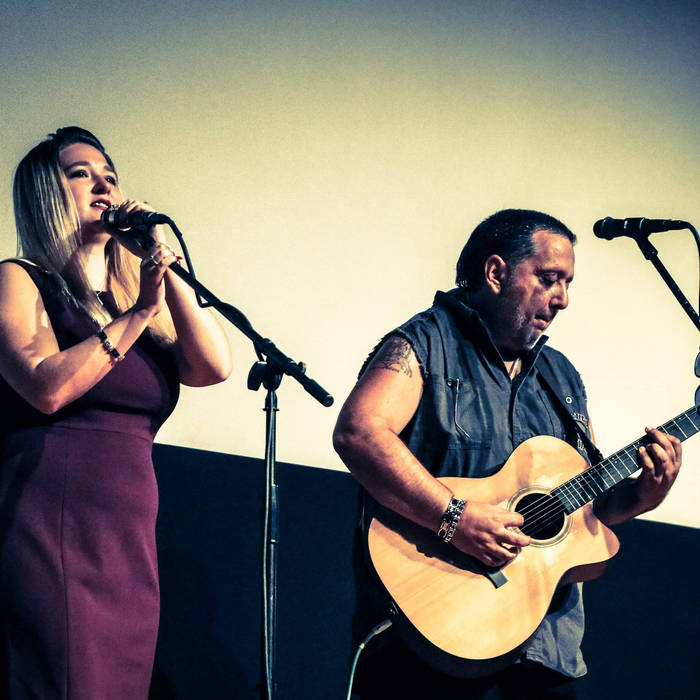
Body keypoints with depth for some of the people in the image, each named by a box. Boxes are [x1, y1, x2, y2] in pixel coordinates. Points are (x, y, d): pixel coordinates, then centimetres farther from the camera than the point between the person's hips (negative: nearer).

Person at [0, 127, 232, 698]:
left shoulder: (140, 299, 21)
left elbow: (214, 366, 4)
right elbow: (48, 388, -13)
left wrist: (164, 261, 2)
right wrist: (139, 314, -9)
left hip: (130, 542, 6)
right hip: (49, 532, -6)